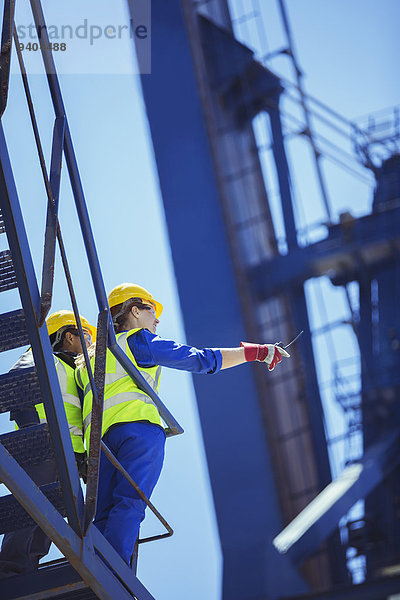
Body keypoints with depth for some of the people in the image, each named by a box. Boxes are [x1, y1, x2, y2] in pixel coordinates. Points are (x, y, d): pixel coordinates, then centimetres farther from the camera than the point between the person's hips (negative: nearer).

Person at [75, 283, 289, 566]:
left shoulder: (89, 359, 34)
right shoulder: (139, 340, 13)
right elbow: (200, 359, 8)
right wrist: (256, 352, 13)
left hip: (97, 437, 7)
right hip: (138, 424, -7)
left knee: (103, 517, -1)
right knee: (130, 503, -18)